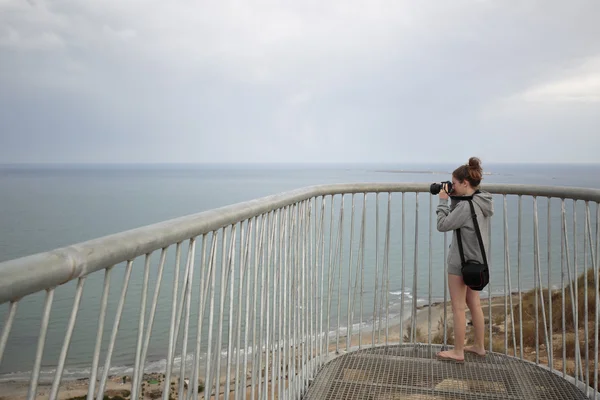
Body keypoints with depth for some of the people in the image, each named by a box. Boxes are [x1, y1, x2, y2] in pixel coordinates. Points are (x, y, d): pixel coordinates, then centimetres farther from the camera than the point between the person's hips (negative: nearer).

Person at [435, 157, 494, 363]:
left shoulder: (466, 206, -24)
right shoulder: (482, 202, 5)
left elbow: (443, 225, -19)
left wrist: (443, 200, -12)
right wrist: (454, 198, 3)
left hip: (461, 263, -10)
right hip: (477, 260, 10)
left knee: (458, 307, 2)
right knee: (474, 303, 19)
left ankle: (458, 352, 13)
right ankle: (479, 346, 30)